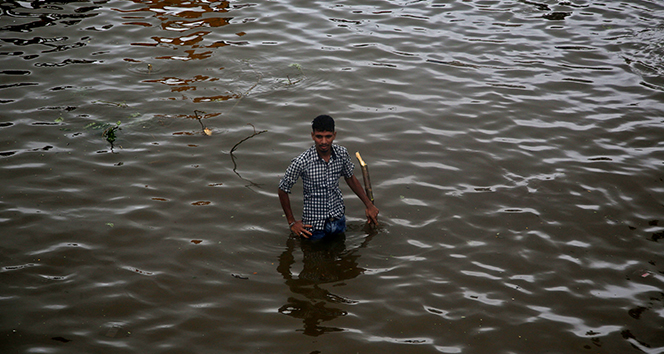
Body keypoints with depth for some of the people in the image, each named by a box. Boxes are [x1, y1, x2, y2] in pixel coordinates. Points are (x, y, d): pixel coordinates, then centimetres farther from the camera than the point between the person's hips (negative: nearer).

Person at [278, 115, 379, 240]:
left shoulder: (342, 154, -10)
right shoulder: (301, 162, -23)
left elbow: (350, 178, 9)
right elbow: (283, 190, -11)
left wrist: (369, 205, 9)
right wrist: (292, 222, -6)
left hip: (338, 218, 4)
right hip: (314, 223, -4)